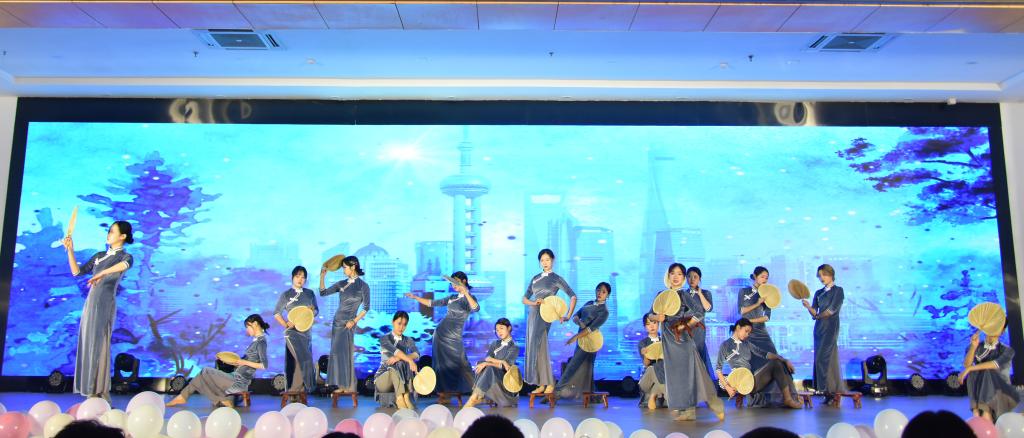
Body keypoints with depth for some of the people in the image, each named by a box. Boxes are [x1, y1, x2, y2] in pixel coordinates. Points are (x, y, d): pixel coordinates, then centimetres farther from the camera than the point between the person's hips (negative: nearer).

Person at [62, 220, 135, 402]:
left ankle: (101, 393, -8)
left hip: (105, 304, -7)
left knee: (98, 345, -9)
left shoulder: (125, 256, -2)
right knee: (88, 345, 6)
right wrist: (70, 251, 12)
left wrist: (102, 273, -39)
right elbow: (77, 272, 19)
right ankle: (92, 392, 9)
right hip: (91, 302, 7)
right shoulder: (99, 256, 19)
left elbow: (125, 264, -27)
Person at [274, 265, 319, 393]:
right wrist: (285, 325, -9)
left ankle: (298, 388, 14)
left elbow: (316, 311, 16)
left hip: (307, 332, 5)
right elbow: (276, 313, 3)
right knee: (303, 359, -15)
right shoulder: (286, 295, -1)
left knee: (305, 360, 4)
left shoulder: (310, 294, 9)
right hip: (292, 332, -5)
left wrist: (313, 311, -7)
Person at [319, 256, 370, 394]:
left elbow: (366, 307, -6)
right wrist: (322, 276, 1)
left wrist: (354, 321, -13)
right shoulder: (342, 284, 9)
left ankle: (350, 386, -2)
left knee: (345, 353, -8)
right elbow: (323, 293, 10)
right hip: (337, 320, 6)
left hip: (348, 323, -6)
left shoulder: (363, 286, -6)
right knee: (336, 352, 6)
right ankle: (342, 385, 11)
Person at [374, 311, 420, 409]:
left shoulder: (408, 340, 6)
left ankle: (406, 396, -36)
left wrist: (398, 358, -33)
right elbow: (394, 350, -27)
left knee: (404, 363, -27)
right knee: (396, 365, -32)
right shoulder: (385, 338, -6)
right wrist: (410, 360, -45)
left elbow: (416, 354, -15)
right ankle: (399, 398, -43)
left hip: (399, 380, 3)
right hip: (382, 379, -3)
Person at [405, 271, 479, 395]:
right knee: (442, 365, 4)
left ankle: (475, 392, 1)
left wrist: (465, 292, -32)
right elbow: (432, 303, 18)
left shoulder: (470, 298, -2)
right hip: (440, 333, 5)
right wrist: (415, 297, 14)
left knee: (459, 365, -8)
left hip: (454, 337, -5)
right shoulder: (452, 297, 12)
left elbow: (476, 309, -25)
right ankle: (443, 393, 10)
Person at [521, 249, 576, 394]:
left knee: (539, 348, -11)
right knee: (534, 348, 3)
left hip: (544, 315, -6)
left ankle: (549, 384, -5)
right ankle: (542, 384, 7)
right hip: (532, 315, 6)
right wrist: (533, 303, -8)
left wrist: (568, 316, -9)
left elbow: (573, 296, -1)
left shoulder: (556, 278, 2)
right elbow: (524, 299, 14)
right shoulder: (535, 278, 16)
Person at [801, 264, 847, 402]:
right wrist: (808, 307, -12)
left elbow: (831, 310, -9)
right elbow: (814, 313, 7)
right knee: (826, 358, 3)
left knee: (823, 358, -13)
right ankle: (830, 392, 5)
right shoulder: (818, 293, 16)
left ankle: (830, 390, -8)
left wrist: (818, 315, 2)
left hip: (831, 328, -6)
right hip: (819, 328, 6)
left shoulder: (838, 291, 1)